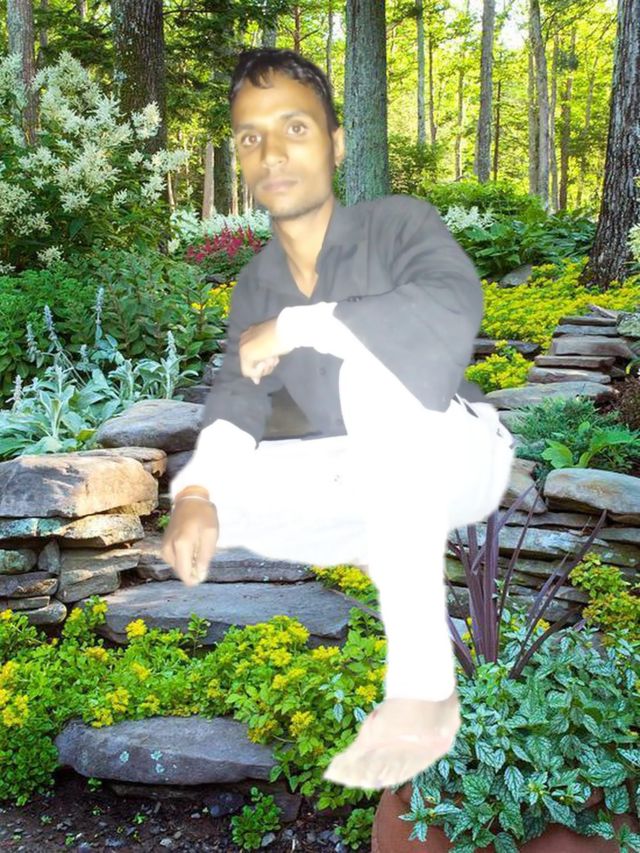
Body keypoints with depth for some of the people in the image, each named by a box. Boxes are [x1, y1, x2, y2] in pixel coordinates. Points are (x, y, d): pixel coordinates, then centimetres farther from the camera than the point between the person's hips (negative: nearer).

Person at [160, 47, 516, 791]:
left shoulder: (397, 223, -16)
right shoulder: (253, 287, 1)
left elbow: (452, 311, -38)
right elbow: (236, 402, -9)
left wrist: (294, 328, -29)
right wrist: (194, 493, -30)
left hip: (456, 457, -6)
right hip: (368, 477, 6)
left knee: (371, 367, -36)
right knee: (214, 491, -10)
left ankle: (424, 687, -35)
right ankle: (407, 555, 2)